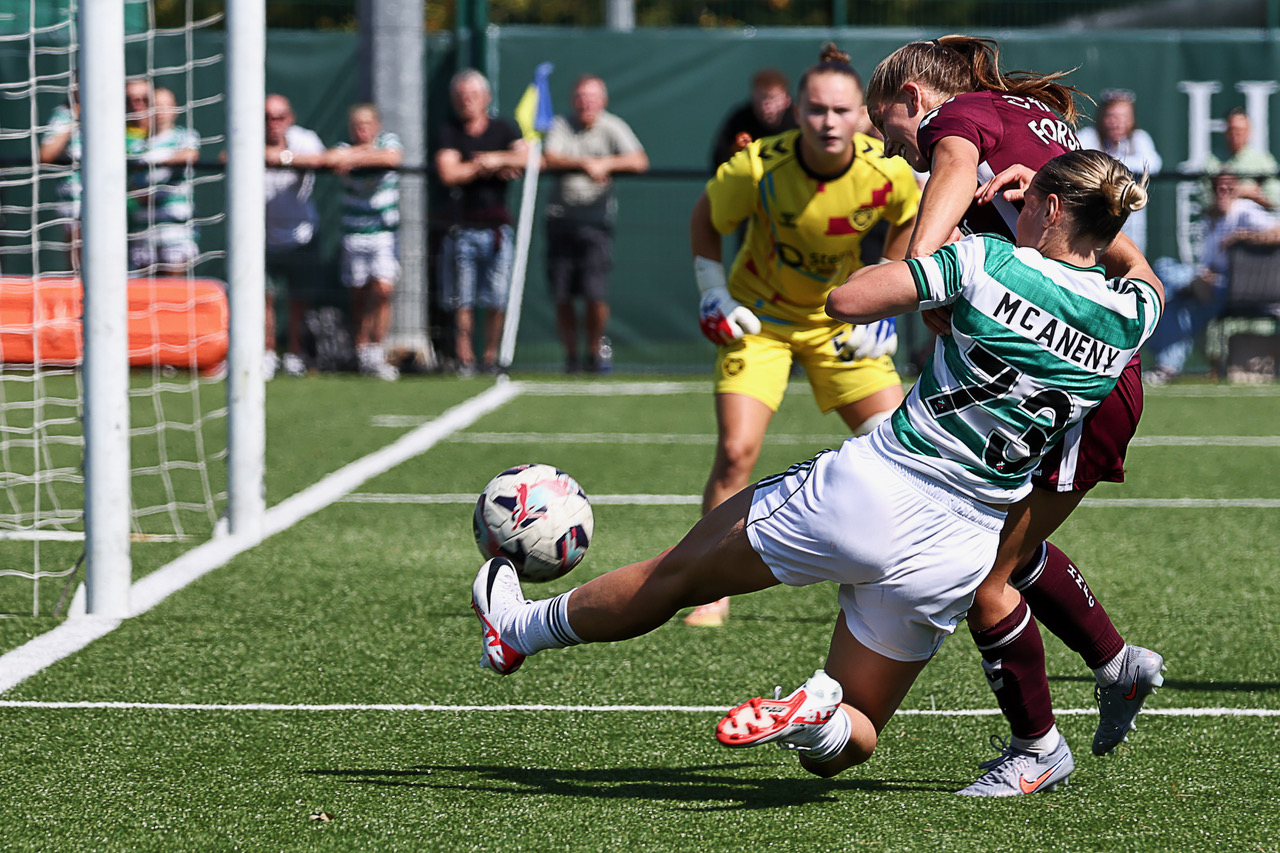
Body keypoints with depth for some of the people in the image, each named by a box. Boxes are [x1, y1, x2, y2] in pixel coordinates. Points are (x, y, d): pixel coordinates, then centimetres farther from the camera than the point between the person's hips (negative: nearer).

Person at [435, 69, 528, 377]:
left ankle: (491, 357, 7)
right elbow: (448, 174, -7)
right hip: (463, 229, -1)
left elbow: (527, 157, -4)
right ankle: (465, 359, 0)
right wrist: (486, 167, -5)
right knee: (462, 302, -3)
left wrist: (497, 159, -13)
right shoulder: (449, 133, 7)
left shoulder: (503, 129, 11)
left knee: (497, 300, -1)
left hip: (497, 227, 1)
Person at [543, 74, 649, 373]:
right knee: (561, 297, 0)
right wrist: (584, 163, -21)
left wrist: (606, 163, -15)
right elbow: (549, 159, -12)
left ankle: (594, 352, 10)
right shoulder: (561, 126, 4)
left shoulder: (613, 128, 2)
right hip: (561, 219, 1)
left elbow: (639, 162, -7)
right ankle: (571, 354, 17)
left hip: (597, 222, -1)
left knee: (596, 295, -11)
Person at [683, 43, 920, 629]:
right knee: (736, 451, -16)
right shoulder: (757, 167, -27)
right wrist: (713, 293, -13)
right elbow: (704, 220, -6)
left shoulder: (886, 172, -21)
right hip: (758, 317, -2)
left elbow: (909, 219, 4)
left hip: (840, 319, 2)